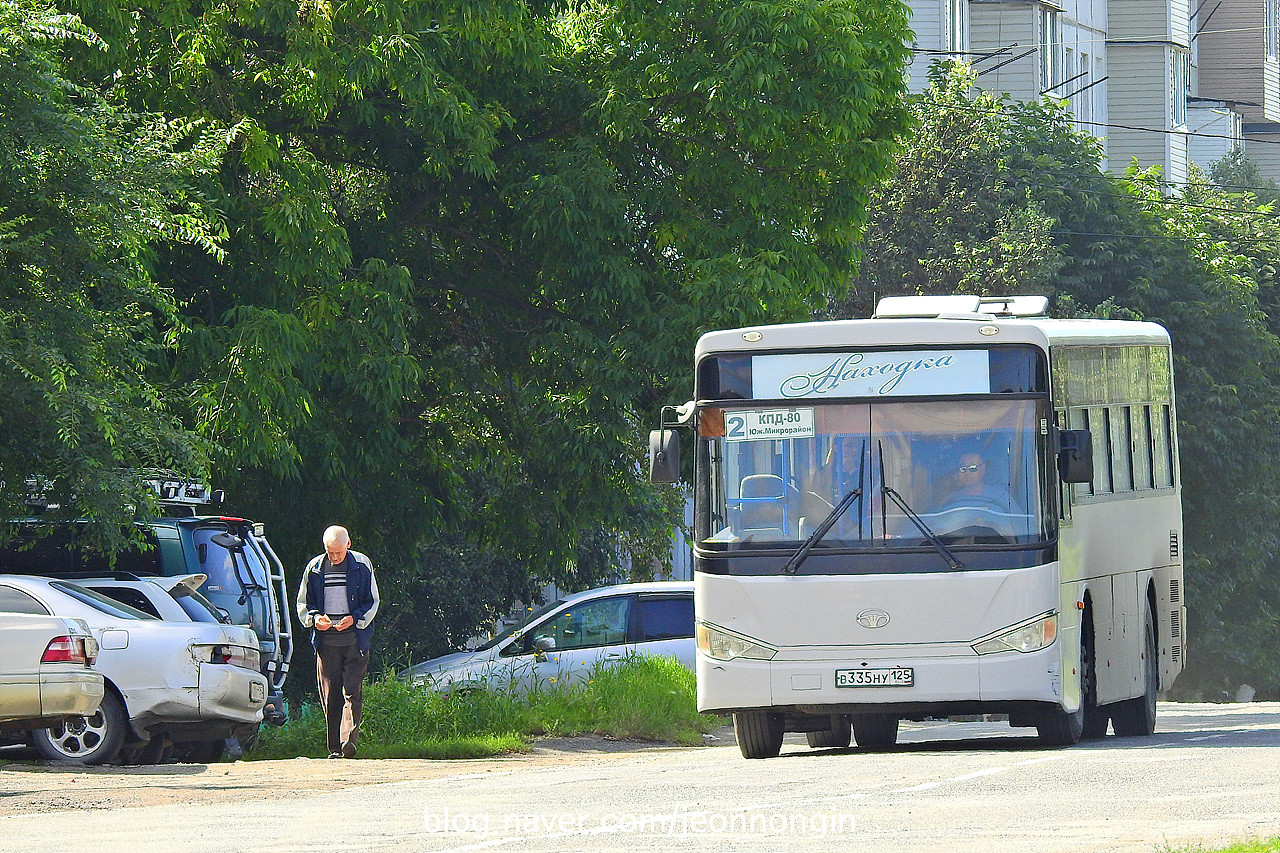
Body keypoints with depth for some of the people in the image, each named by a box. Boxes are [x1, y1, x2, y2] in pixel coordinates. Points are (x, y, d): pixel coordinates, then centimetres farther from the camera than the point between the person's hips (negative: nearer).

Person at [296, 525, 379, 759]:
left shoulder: (362, 565, 3)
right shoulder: (314, 568, 9)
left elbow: (372, 602, 7)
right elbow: (303, 603, 15)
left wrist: (355, 619, -11)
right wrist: (314, 618, -6)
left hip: (355, 640, -2)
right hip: (326, 640, 2)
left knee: (352, 692, -13)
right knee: (330, 696, 1)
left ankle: (348, 740, -22)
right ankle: (334, 748, 5)